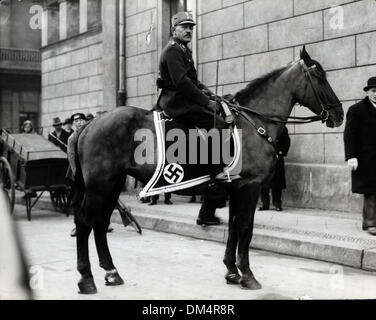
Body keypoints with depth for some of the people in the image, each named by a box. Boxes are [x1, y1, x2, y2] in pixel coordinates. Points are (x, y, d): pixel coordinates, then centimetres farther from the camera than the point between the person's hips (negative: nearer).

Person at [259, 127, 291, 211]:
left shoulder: (282, 128, 6)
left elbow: (287, 142, 4)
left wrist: (280, 153, -6)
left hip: (276, 158, -2)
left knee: (277, 183, -1)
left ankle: (277, 204, 6)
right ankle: (264, 204, 9)